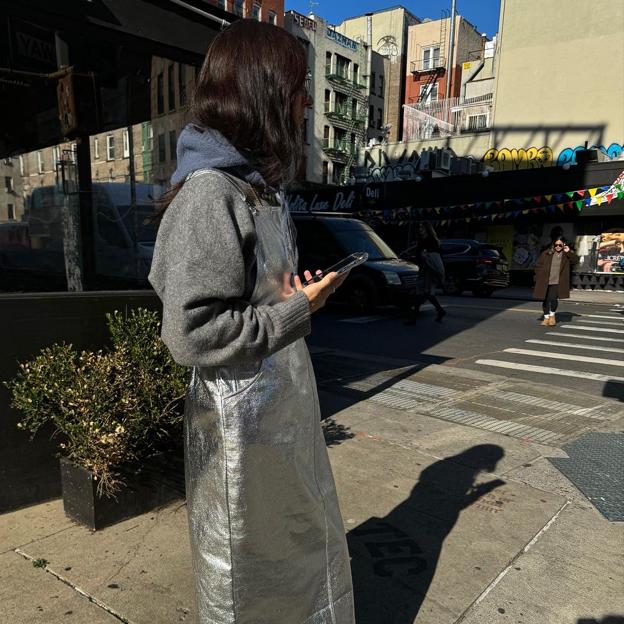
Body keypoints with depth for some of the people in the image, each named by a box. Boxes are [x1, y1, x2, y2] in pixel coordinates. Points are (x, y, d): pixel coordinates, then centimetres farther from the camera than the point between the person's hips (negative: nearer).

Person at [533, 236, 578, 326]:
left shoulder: (567, 254, 6)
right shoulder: (547, 253, 4)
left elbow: (575, 260, -8)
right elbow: (538, 265, 7)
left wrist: (569, 252, -17)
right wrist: (539, 277, 1)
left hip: (557, 282, -1)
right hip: (545, 281, 2)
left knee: (553, 298, -14)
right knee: (545, 300, 6)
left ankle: (552, 315, 13)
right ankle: (546, 317, 23)